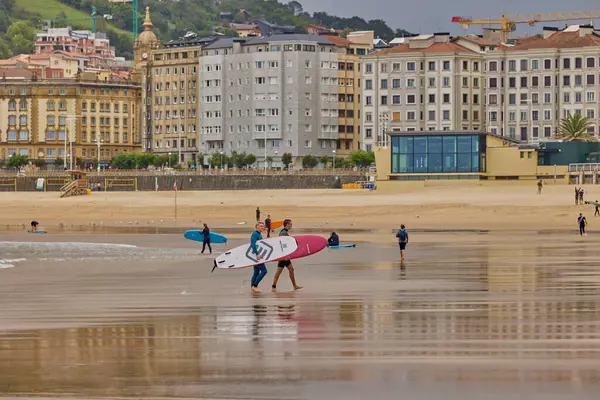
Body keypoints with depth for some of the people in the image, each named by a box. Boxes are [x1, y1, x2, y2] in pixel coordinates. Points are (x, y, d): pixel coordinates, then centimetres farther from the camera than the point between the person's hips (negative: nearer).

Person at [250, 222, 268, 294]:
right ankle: (254, 285, -9)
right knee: (264, 270, -11)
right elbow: (253, 244, -23)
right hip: (256, 255, -10)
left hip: (257, 255, 10)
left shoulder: (259, 235, 17)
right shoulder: (255, 234, -12)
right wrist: (257, 254, -29)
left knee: (256, 272, 11)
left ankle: (252, 288, 14)